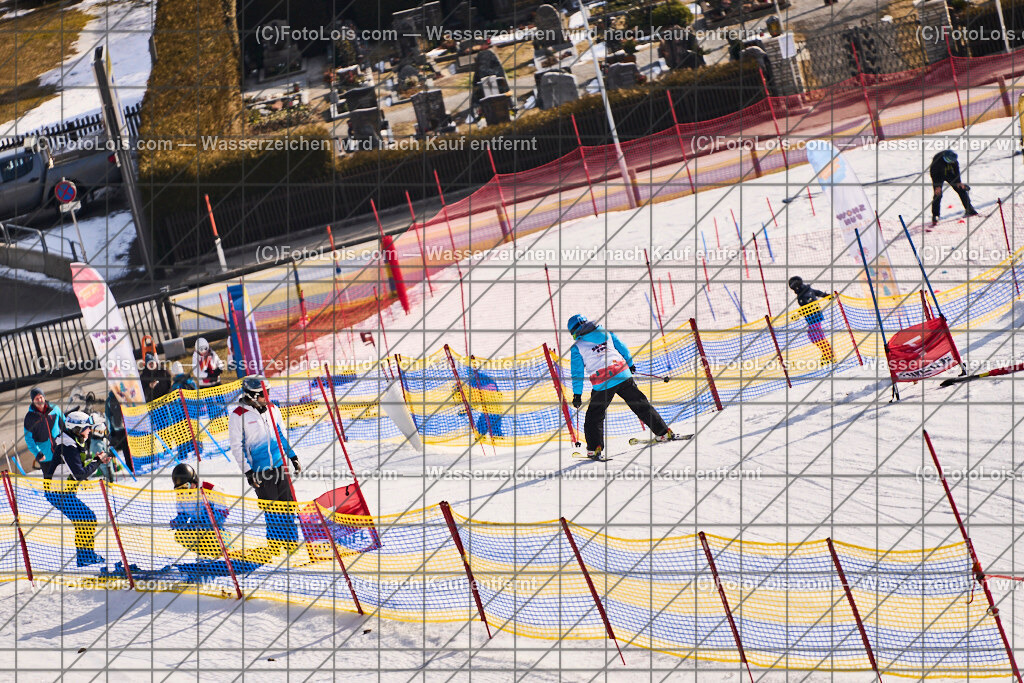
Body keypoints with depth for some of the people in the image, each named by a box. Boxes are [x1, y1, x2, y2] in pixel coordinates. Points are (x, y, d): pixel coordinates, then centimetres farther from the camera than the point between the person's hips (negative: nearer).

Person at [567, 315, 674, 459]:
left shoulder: (577, 347, 2)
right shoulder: (606, 333, 12)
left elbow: (577, 372, 1)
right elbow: (622, 348, 21)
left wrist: (577, 394, 7)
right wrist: (630, 364, 36)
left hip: (601, 385, -3)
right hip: (623, 376, 3)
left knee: (594, 416, 11)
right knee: (640, 404, 15)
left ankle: (594, 448, 2)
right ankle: (663, 432, 18)